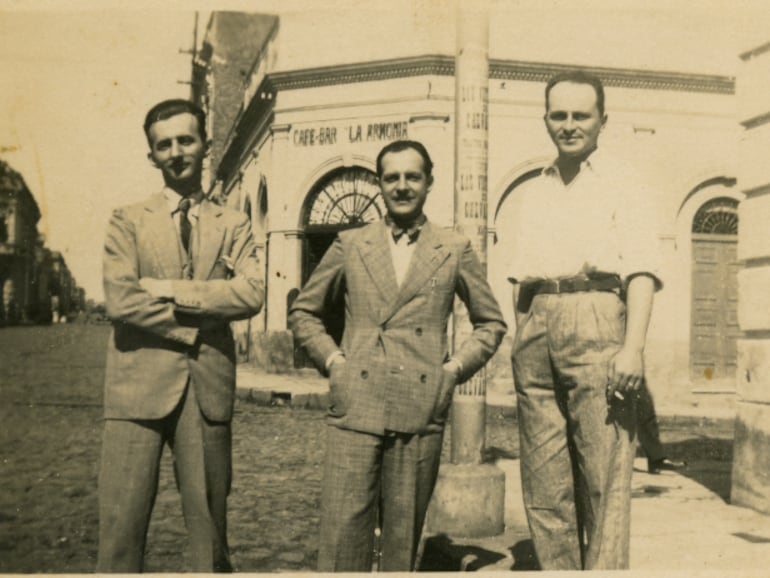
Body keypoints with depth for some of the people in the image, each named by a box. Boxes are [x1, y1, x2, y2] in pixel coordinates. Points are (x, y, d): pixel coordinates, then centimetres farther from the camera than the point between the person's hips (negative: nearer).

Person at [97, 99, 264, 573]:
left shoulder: (233, 226, 11)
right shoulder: (128, 222, 7)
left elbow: (252, 293, -6)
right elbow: (121, 301, -7)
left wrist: (171, 290, -9)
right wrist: (200, 322, -7)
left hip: (209, 386, 2)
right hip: (139, 387, -1)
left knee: (210, 519, 9)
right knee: (122, 521, -2)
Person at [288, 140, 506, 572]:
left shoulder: (456, 250, 8)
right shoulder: (350, 245, 10)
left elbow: (492, 323, 17)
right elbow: (304, 312, 18)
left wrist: (454, 368, 4)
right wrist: (333, 361, 5)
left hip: (422, 411, 0)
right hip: (356, 407, 0)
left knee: (404, 533, 8)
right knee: (343, 529, -3)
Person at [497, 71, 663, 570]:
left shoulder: (622, 182, 7)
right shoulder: (533, 193, 23)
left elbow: (642, 269, -4)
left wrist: (634, 346, -17)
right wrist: (521, 347, 11)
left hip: (595, 321, -5)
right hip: (537, 328, 5)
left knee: (605, 476, -7)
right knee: (544, 479, 6)